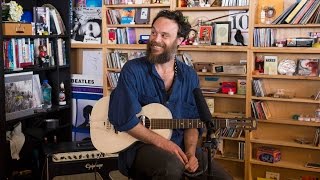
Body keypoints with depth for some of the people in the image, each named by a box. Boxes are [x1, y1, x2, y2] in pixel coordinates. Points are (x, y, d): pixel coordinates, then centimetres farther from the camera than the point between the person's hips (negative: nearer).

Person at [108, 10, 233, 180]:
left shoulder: (189, 76, 5)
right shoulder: (133, 70, -9)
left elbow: (192, 121, 8)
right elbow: (123, 118, -15)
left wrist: (190, 152, -10)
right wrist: (161, 142, -18)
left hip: (179, 145, 4)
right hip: (140, 145, -4)